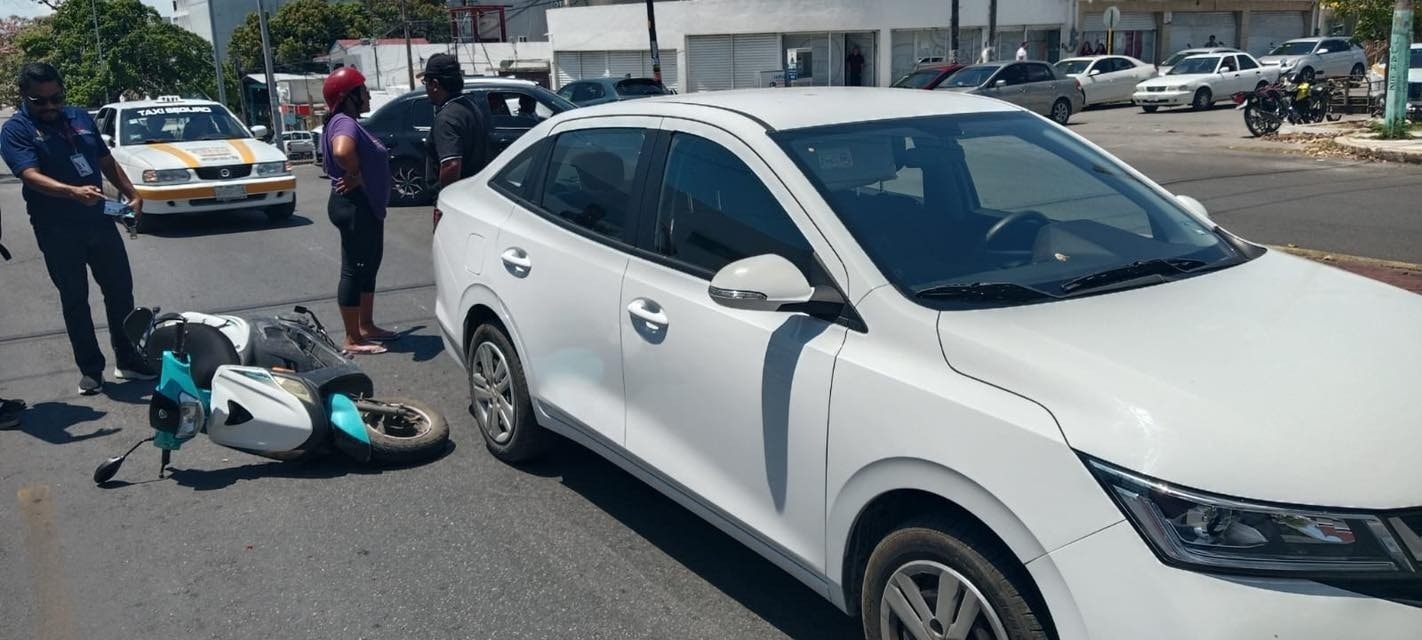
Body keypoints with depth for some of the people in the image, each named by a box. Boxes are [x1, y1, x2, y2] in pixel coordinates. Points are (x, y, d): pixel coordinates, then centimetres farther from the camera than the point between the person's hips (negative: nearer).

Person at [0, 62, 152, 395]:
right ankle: (90, 370, 12)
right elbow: (32, 176, -23)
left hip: (100, 221, 5)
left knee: (120, 291, 9)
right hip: (58, 232, -5)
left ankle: (128, 360, 20)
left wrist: (132, 195, 4)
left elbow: (106, 161, 17)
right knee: (75, 301, 4)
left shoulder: (80, 117, 10)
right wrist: (73, 192, -40)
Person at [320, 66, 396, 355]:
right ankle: (353, 340, 1)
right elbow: (342, 152, -38)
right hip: (354, 207, -11)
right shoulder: (345, 123, -17)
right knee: (354, 269, -5)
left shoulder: (348, 123, 15)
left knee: (368, 266, 18)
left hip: (366, 207, 11)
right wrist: (357, 175, -22)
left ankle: (366, 327, 28)